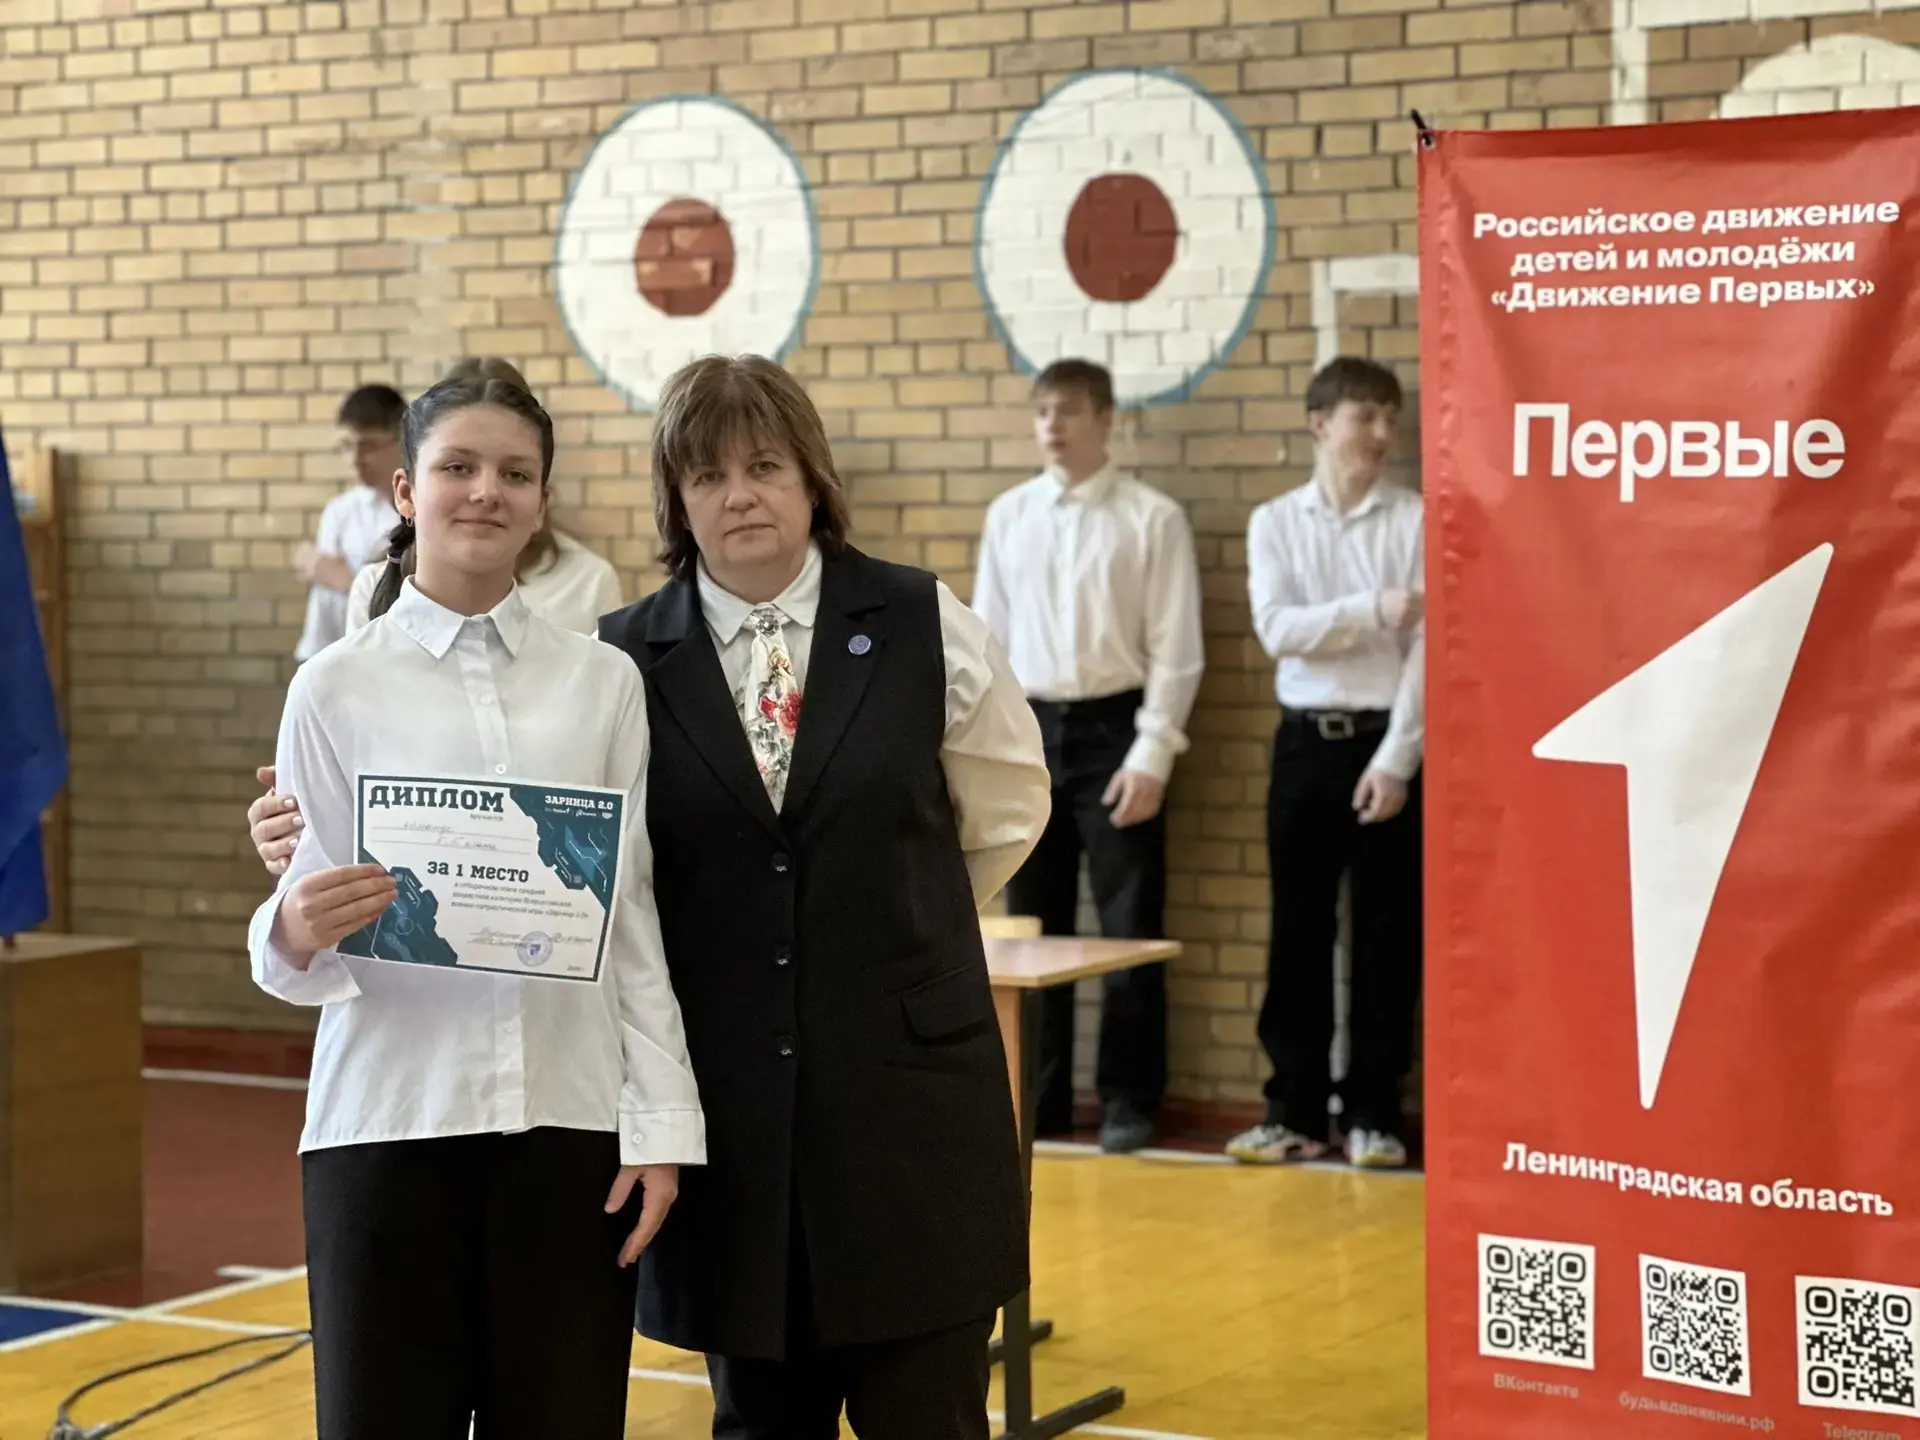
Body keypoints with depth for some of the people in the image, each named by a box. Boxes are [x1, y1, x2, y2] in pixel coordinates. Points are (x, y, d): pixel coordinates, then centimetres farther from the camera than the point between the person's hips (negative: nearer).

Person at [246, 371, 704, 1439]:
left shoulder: (603, 682, 7)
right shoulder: (338, 688, 2)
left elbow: (634, 916, 7)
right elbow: (302, 923, 2)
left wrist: (661, 1124, 1)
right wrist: (297, 935, -22)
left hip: (570, 1119, 1)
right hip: (390, 1119, -1)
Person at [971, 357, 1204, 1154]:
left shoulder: (1153, 518, -5)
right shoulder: (1007, 516, 7)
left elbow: (1176, 648, -6)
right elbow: (987, 637, 10)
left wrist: (1152, 755, -12)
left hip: (1113, 729, -4)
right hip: (1029, 730, 4)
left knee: (1129, 930, 1)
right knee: (1031, 929, 10)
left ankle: (1128, 1102, 11)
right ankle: (1037, 1096, 19)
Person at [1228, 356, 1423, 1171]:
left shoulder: (1417, 521, -2)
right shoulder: (1275, 522, 5)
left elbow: (1428, 646, -7)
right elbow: (1277, 629, -8)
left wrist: (1397, 759, -13)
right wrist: (1372, 609, -21)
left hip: (1388, 744, -2)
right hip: (1306, 742, 2)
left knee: (1387, 937, 2)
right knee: (1299, 933, 6)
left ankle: (1373, 1113, 11)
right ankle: (1295, 1110, 13)